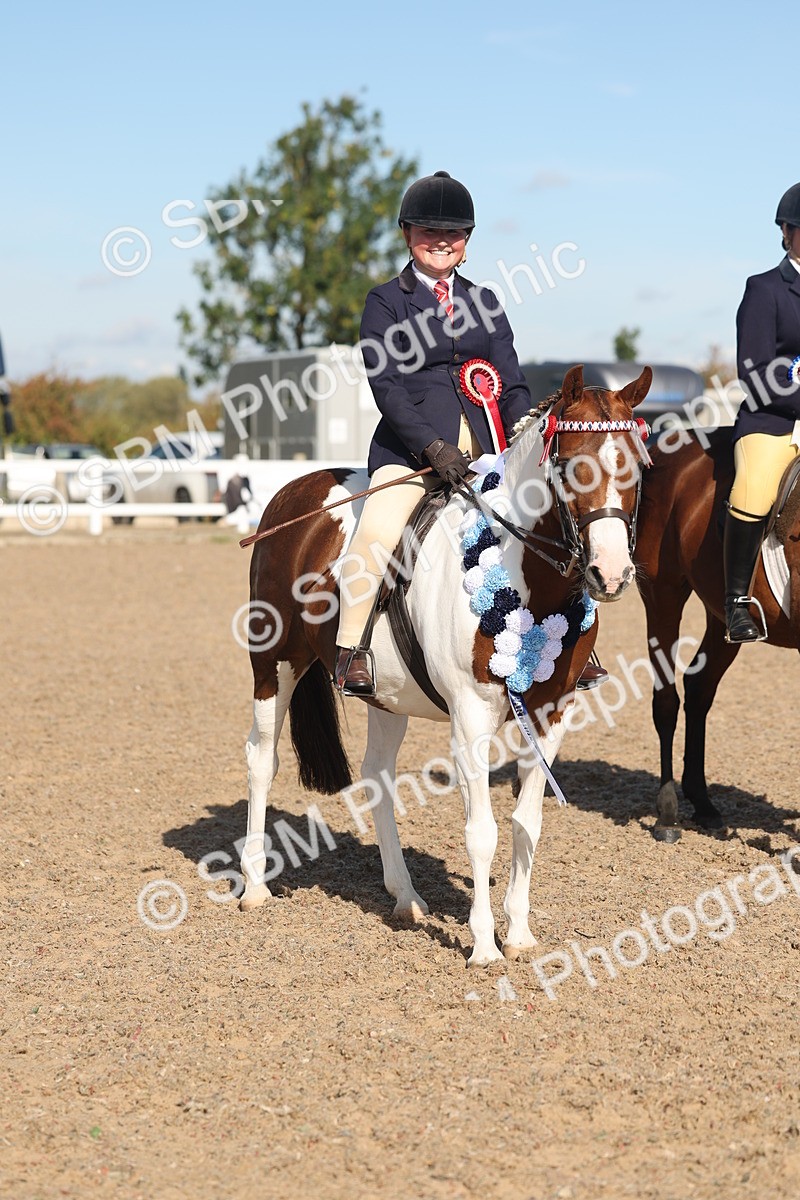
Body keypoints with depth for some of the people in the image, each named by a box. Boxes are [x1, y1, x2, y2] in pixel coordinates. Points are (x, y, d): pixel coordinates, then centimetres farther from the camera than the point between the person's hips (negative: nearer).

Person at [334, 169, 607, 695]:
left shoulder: (483, 302, 18)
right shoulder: (386, 302, 5)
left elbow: (512, 381, 12)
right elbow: (385, 384, -6)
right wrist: (432, 448, -18)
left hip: (483, 444, 4)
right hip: (412, 443, -4)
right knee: (379, 528, -28)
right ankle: (350, 652, -20)